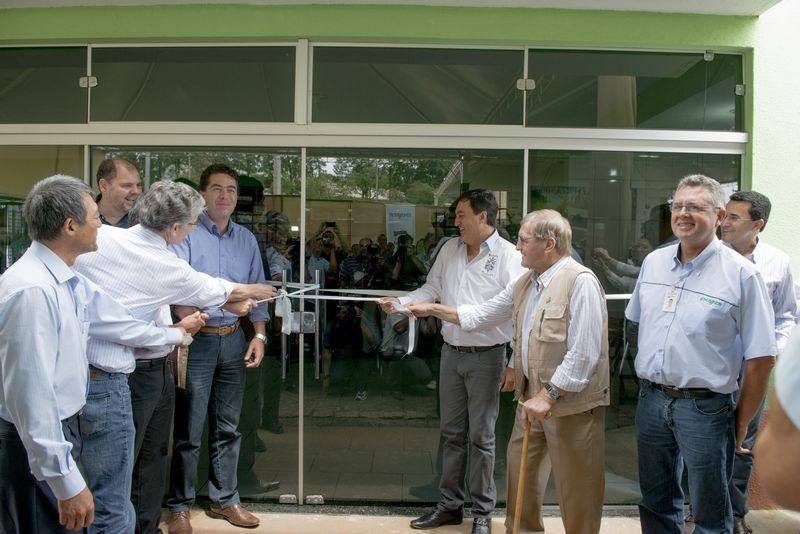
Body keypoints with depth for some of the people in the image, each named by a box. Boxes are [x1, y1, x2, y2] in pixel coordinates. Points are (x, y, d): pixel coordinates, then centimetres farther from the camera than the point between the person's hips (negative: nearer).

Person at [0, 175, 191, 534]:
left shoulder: (70, 282, 4)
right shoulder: (31, 290, -25)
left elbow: (113, 321, 20)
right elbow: (30, 393, -28)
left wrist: (174, 335, 35)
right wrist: (66, 482, -26)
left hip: (62, 427, 9)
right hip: (38, 446, -9)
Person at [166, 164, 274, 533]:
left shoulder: (247, 239, 11)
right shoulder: (186, 233, -5)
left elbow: (257, 291, 14)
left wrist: (259, 335, 7)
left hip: (234, 340, 5)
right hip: (196, 339, -5)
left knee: (227, 427, 13)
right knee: (188, 430, 3)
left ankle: (224, 498, 26)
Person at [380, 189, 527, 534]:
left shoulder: (508, 256, -11)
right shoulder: (450, 250, 9)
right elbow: (432, 289, 17)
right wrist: (400, 302, 1)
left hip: (486, 356, -5)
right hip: (451, 352, 6)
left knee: (481, 437, 5)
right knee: (452, 432, 14)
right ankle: (450, 505, 27)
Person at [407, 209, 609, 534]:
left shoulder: (580, 282, -17)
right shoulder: (525, 284, 11)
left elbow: (584, 354, -22)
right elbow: (483, 314, 19)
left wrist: (547, 396, -21)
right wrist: (433, 309, 17)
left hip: (571, 403, -8)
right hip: (533, 397, 8)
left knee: (575, 490, 4)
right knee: (521, 470, 19)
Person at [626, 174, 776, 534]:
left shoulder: (741, 274, -11)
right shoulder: (654, 262, 5)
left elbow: (761, 358, -9)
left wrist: (743, 421, -6)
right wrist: (648, 381, 14)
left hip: (705, 406, -5)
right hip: (651, 399, 5)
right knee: (656, 504, 19)